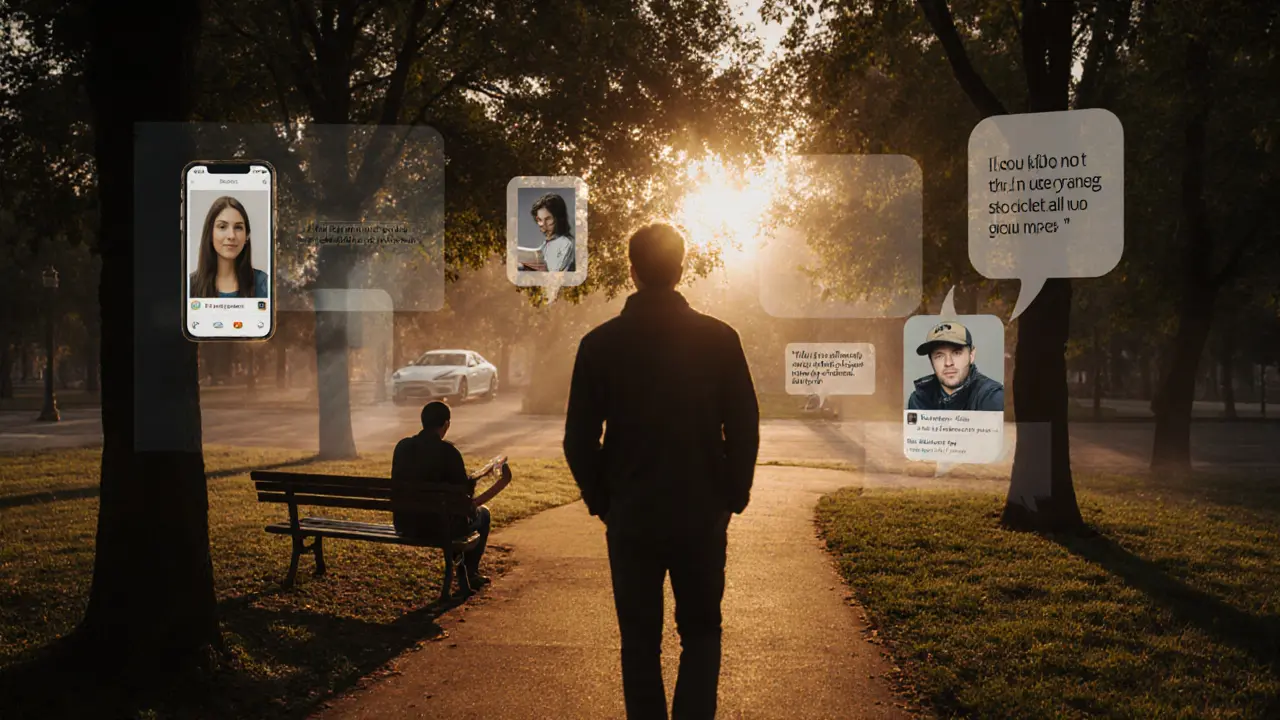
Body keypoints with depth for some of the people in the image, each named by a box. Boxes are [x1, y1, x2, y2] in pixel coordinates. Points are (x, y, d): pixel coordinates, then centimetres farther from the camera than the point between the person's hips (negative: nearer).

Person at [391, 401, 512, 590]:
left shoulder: (402, 446, 2)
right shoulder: (447, 451, -16)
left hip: (403, 524, 6)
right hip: (435, 526, -6)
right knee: (482, 513, 22)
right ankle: (469, 573, 30)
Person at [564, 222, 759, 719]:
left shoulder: (600, 343, -5)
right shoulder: (720, 338, -5)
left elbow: (579, 440, -3)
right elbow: (744, 430, -4)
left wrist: (602, 502, 10)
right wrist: (732, 497, 9)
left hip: (631, 518, 0)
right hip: (703, 516, 0)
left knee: (640, 642, 13)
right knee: (701, 633, 16)